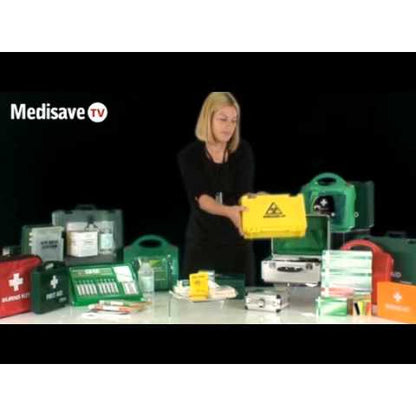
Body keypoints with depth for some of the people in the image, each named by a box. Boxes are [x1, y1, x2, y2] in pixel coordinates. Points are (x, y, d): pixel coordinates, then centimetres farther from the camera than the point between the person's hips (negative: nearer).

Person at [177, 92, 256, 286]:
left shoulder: (243, 151, -3)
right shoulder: (189, 155, -8)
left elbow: (244, 191, -14)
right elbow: (200, 197, -22)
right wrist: (228, 211, -41)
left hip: (237, 240, 2)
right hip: (202, 240, -1)